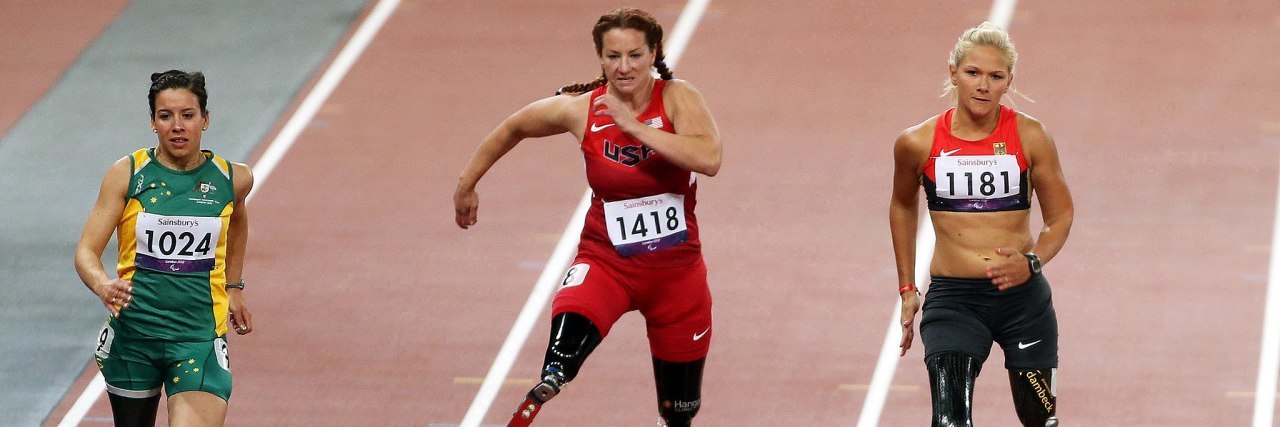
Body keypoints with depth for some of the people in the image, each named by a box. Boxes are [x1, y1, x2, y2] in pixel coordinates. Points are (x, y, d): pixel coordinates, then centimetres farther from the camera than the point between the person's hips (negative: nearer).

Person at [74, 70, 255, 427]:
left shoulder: (232, 179, -1)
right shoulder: (127, 174, -5)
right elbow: (86, 252, -8)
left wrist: (234, 287, 24)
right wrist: (103, 286, -29)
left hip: (200, 339, -1)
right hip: (132, 334, 1)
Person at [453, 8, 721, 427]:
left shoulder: (678, 98, -13)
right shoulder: (580, 110, -9)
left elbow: (709, 159, -32)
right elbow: (512, 128, 10)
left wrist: (635, 126, -34)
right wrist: (467, 184, 16)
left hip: (676, 269, 0)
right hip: (607, 261, 0)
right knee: (570, 330, -37)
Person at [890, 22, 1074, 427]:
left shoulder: (1029, 136, -3)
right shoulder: (917, 143, -2)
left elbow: (1060, 216, 4)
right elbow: (903, 207, 18)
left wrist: (1031, 261, -16)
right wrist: (906, 289, 18)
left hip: (1023, 297, 1)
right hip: (952, 299, -1)